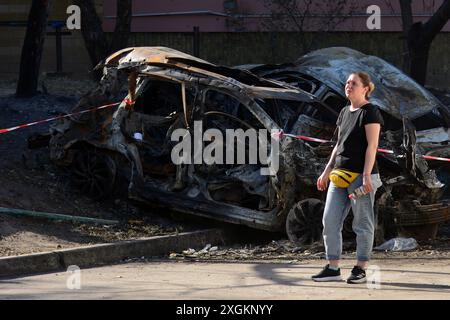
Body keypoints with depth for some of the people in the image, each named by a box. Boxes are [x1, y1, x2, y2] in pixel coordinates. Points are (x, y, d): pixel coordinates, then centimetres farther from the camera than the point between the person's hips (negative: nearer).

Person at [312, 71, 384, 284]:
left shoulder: (370, 112, -6)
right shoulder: (345, 112, 17)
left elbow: (372, 145, -13)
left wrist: (367, 175, -20)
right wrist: (327, 172, 20)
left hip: (361, 176, -8)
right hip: (341, 175, 8)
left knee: (362, 223, -1)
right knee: (330, 220, 3)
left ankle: (360, 269, 6)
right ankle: (333, 268, 7)